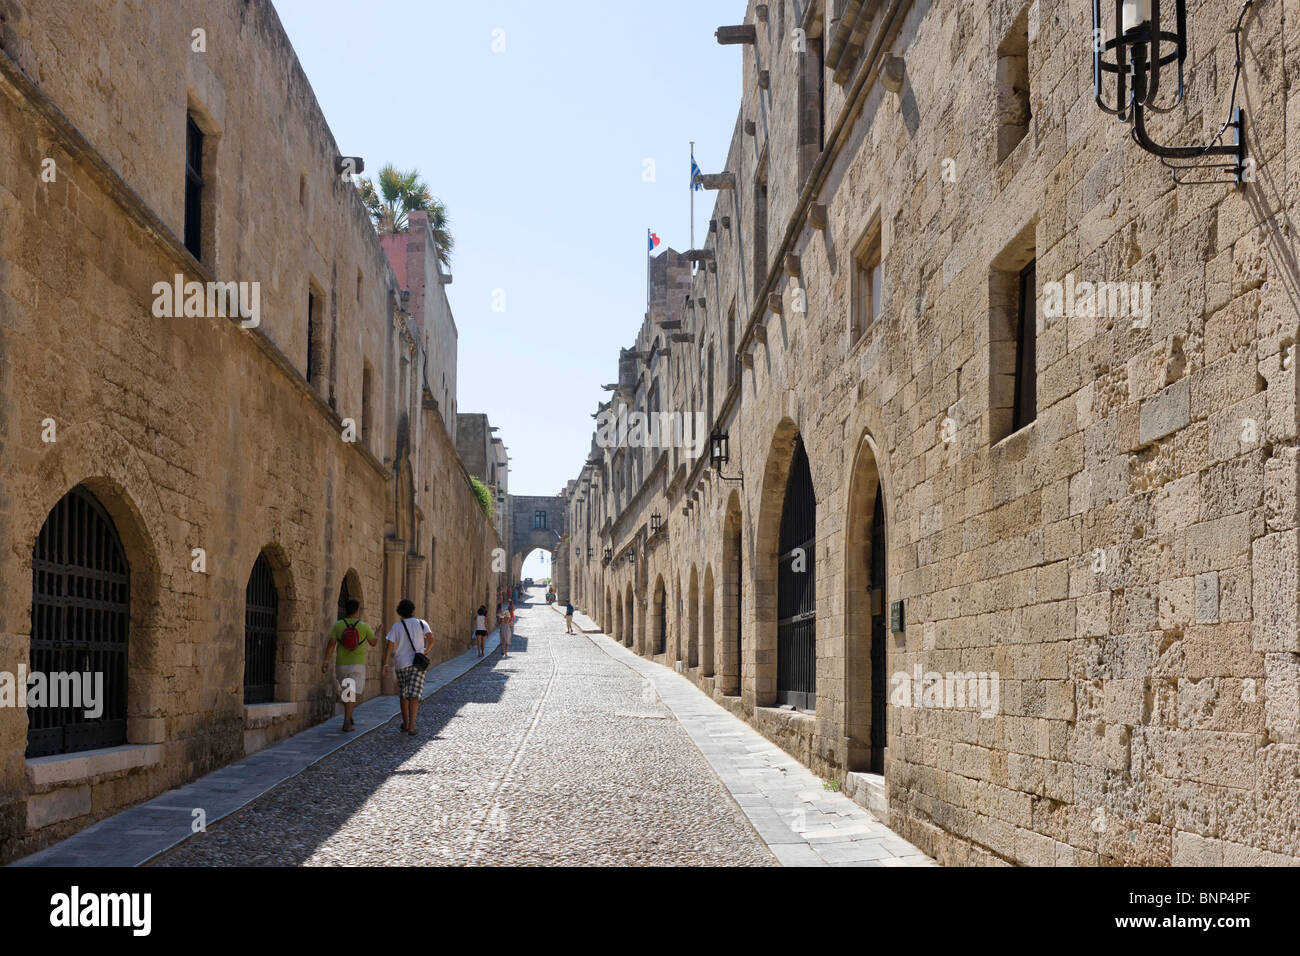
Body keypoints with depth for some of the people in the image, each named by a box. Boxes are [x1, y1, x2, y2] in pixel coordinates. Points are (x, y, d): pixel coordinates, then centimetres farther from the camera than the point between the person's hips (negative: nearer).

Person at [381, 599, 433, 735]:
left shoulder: (396, 627, 2)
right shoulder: (421, 623, 1)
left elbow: (389, 646, -5)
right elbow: (431, 639, -11)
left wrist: (385, 664, -4)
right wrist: (426, 651, 8)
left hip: (401, 664, 2)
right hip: (417, 663, -2)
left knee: (404, 695, 17)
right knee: (414, 695, -6)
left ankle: (405, 724, 23)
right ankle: (411, 726, -18)